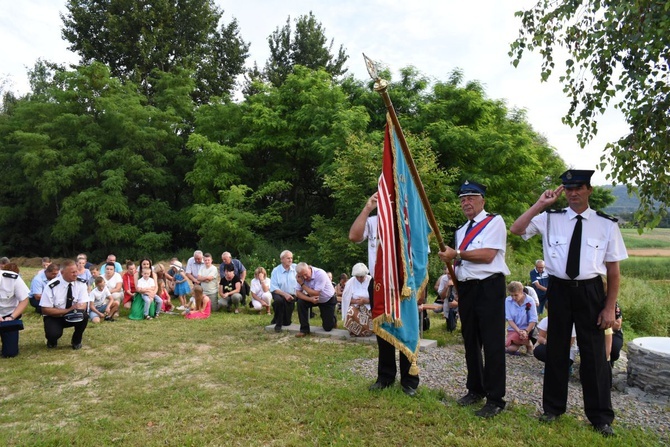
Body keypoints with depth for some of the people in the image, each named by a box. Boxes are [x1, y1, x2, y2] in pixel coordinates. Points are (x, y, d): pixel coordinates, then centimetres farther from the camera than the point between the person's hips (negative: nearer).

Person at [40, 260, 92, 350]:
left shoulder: (81, 283, -12)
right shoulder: (52, 286, -20)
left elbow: (84, 305, -13)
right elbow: (45, 310, -18)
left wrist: (78, 308, -38)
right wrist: (68, 310, -27)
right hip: (54, 317, -3)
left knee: (84, 315, -30)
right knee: (53, 334, -33)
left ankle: (76, 341, -1)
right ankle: (52, 341, 9)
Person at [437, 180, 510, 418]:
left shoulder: (494, 222, -4)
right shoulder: (461, 231, 19)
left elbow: (487, 255, -16)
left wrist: (456, 254, -11)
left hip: (489, 287, -7)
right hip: (466, 288, 7)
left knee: (492, 343, -4)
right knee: (470, 342, 14)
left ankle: (495, 399, 5)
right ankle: (475, 389, 28)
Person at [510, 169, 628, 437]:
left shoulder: (606, 224, -2)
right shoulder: (549, 218, 0)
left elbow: (613, 270, 0)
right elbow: (516, 229, -8)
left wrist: (610, 307, -3)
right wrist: (540, 204, -12)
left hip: (590, 291, -1)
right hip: (559, 290, 1)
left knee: (594, 353, 7)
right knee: (556, 350, 12)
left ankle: (600, 417, 26)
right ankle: (553, 407, 31)